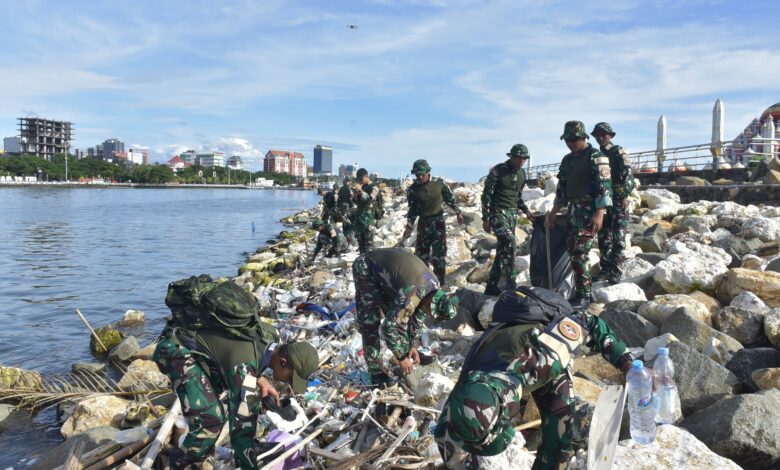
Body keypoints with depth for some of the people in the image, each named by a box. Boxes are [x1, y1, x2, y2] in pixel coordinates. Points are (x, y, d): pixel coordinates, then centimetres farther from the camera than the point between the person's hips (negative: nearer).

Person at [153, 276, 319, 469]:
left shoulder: (271, 335, -8)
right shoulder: (245, 363, -33)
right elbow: (241, 426, -30)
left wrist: (259, 379, -3)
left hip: (199, 341, 9)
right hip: (176, 348, -9)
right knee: (211, 420, -21)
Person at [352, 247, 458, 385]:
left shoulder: (434, 286, -9)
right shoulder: (412, 295, -36)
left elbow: (418, 314, 7)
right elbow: (388, 326, -29)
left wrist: (413, 345, 7)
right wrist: (400, 357, -17)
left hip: (384, 268, 8)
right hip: (366, 269, -8)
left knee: (399, 315, 7)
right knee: (370, 322, -12)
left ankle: (410, 355, 23)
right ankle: (376, 373, -3)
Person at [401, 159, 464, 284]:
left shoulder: (439, 183, -6)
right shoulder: (413, 189, -5)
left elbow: (450, 198, 8)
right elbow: (412, 209, 4)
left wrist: (458, 212, 11)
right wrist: (409, 227, -1)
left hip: (438, 222, -2)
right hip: (423, 223, 2)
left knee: (439, 254, -5)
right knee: (421, 254, 5)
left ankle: (440, 283, 2)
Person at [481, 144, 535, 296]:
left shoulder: (521, 173, 9)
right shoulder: (498, 170, -11)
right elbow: (486, 195, -10)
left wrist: (525, 210, 8)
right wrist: (486, 219, -12)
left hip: (512, 214, 7)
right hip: (498, 213, -7)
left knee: (503, 249, 6)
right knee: (509, 243, -24)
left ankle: (492, 287, 13)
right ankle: (510, 284, -20)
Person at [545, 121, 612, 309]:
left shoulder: (596, 156, -7)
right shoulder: (567, 160, 17)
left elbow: (604, 185, -14)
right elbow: (562, 187, 21)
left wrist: (599, 213, -22)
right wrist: (553, 212, 17)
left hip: (590, 211, -8)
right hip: (574, 210, 8)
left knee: (579, 253, -12)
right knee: (572, 250, 8)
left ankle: (584, 295, -5)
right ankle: (582, 291, 19)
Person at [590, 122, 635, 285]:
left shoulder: (619, 152, -2)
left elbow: (628, 175, -10)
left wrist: (625, 196, -20)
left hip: (618, 200, -6)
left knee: (618, 238, -5)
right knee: (603, 237, 8)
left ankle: (616, 271, -4)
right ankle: (606, 269, 15)